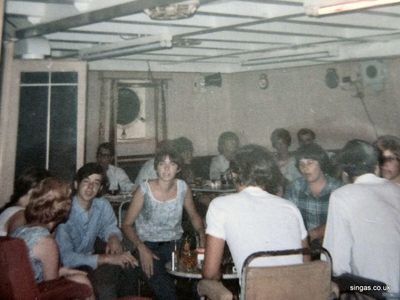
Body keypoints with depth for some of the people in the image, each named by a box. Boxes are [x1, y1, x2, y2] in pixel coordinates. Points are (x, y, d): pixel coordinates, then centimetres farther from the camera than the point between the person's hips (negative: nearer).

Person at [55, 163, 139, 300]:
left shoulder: (103, 206, -6)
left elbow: (109, 226, 13)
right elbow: (66, 259, -28)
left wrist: (114, 237, -12)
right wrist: (107, 258, -32)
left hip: (88, 259, 6)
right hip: (67, 268, -5)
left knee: (127, 266, -18)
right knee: (108, 271, -29)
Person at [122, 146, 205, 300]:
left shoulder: (183, 187, -2)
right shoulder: (145, 189, -11)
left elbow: (194, 216, 15)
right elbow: (127, 225, -5)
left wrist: (202, 236, -3)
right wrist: (141, 248, -19)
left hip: (175, 244, 3)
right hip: (148, 245, -3)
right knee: (162, 285, -28)